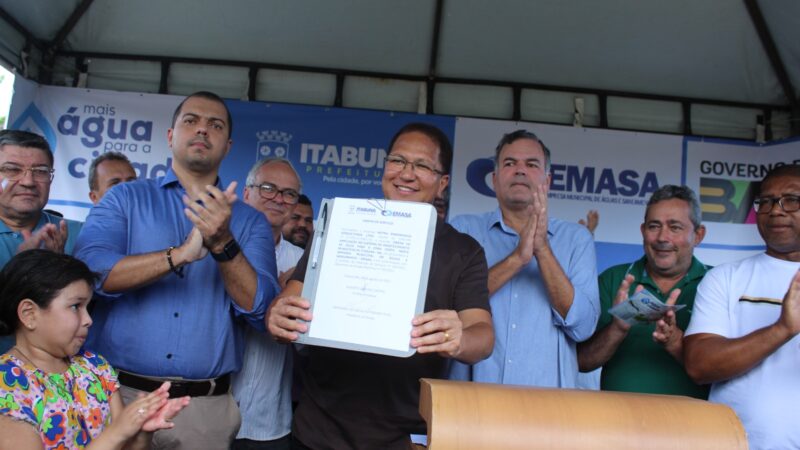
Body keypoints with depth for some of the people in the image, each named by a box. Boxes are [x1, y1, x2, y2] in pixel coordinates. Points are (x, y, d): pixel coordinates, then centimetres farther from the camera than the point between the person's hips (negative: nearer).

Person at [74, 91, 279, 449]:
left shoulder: (250, 222, 3)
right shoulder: (125, 198, 4)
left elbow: (260, 311, -7)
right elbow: (88, 271, -12)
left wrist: (223, 245, -21)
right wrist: (181, 254, -22)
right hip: (121, 393, 0)